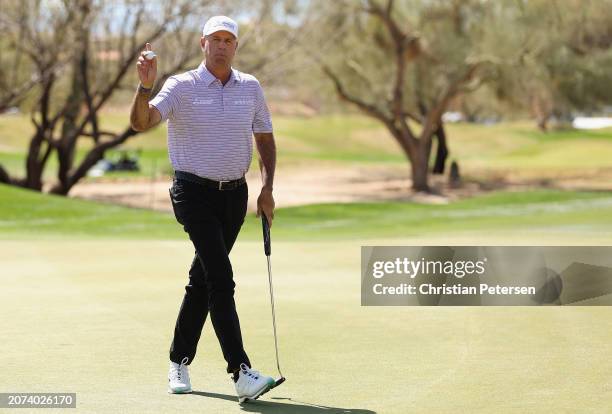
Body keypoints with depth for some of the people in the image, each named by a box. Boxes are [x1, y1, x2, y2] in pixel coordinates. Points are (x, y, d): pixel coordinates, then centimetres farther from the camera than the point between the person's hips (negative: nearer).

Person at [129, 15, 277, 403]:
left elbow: (265, 138, 15)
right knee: (220, 277, -17)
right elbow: (141, 122, -19)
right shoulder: (182, 86, -6)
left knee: (202, 280, 12)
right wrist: (145, 86, -37)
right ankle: (242, 372, -23)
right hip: (194, 193, -5)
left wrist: (267, 189, 5)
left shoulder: (251, 87, 8)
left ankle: (179, 362, 24)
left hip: (234, 195, 5)